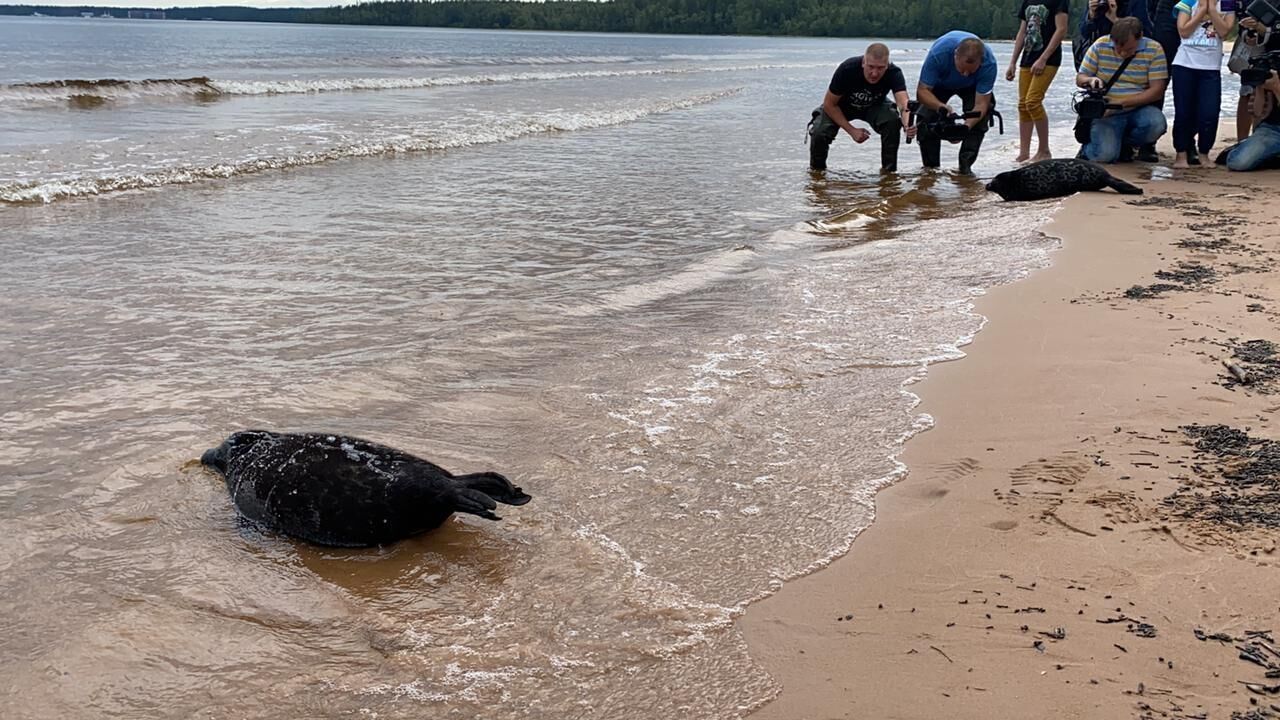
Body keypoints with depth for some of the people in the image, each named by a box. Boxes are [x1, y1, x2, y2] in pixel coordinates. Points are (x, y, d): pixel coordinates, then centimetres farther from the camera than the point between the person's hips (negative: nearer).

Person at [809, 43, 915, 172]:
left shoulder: (894, 73, -32)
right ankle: (817, 169, 5)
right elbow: (829, 104, -23)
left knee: (893, 120, -31)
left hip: (874, 106, 1)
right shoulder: (847, 69, -34)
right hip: (841, 106, -1)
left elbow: (903, 103, -48)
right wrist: (852, 130, -27)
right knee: (820, 132, -27)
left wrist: (907, 125, -70)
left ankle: (889, 169, -11)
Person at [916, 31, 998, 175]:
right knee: (926, 118, -15)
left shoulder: (989, 63, -39)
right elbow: (922, 91, -36)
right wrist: (942, 107, -55)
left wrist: (965, 127, -52)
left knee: (980, 119, -21)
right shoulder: (938, 53, -43)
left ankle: (965, 166, -11)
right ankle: (931, 167, -1)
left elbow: (981, 104, -34)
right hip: (939, 82, 0)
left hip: (972, 86, 0)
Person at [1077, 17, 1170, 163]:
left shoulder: (1153, 50, -4)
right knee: (1105, 155, -26)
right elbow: (1080, 79, 6)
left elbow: (1157, 91, -9)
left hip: (1139, 109, 1)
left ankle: (1123, 145, 1)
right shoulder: (1100, 46, -1)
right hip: (1106, 112, -1)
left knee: (1156, 124, -33)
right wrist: (1091, 80, -20)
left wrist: (1120, 103, -19)